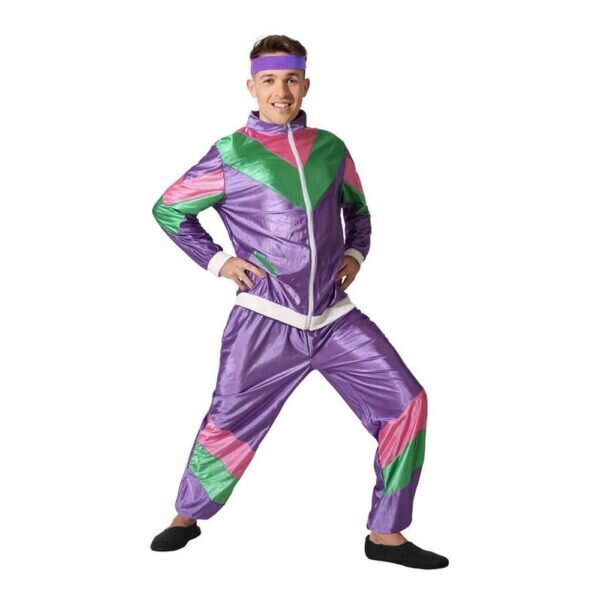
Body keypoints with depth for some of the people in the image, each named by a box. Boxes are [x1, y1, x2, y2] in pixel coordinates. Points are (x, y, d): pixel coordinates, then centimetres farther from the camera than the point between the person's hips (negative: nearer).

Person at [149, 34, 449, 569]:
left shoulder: (330, 149, 10)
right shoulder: (230, 156, -1)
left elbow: (358, 210, 27)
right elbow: (168, 209, 8)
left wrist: (354, 254, 10)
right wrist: (217, 260, 0)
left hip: (335, 315, 4)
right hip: (266, 320, -4)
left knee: (406, 402, -4)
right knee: (231, 424, 0)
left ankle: (386, 534, 8)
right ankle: (187, 517, 29)